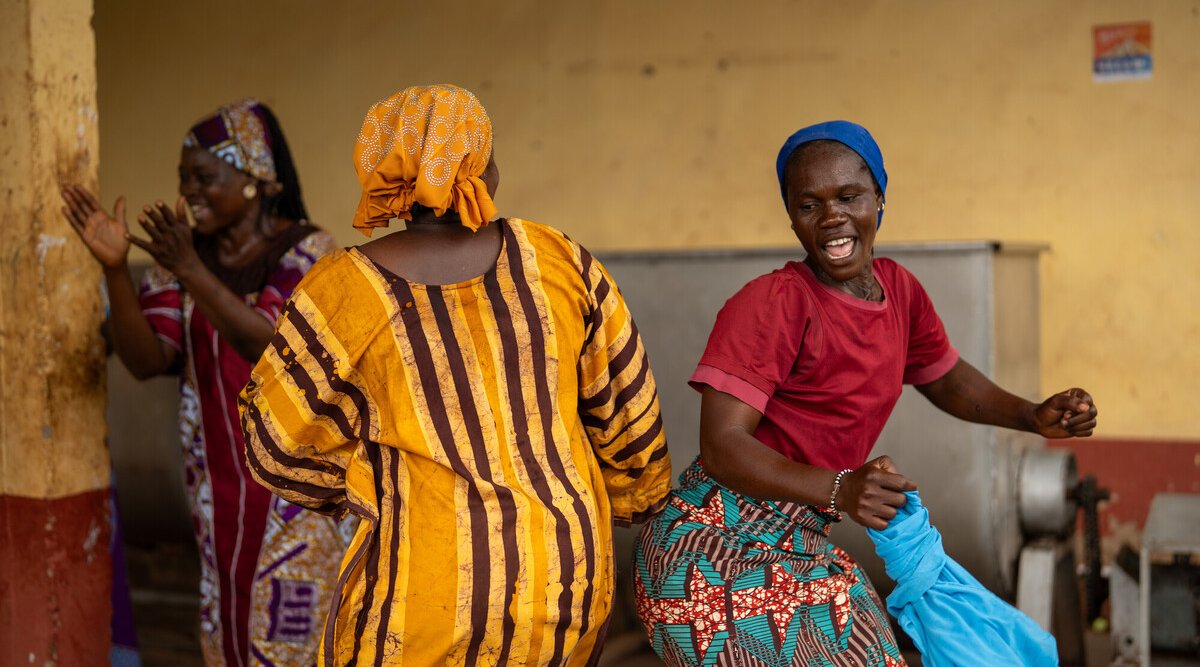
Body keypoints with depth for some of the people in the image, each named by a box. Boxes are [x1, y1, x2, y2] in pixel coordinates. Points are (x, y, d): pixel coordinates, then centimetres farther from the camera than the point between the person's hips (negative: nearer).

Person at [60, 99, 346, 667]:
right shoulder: (183, 254, 2)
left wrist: (192, 273, -32)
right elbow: (146, 359, -9)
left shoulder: (306, 251, -11)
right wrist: (115, 267, -22)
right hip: (219, 483, 5)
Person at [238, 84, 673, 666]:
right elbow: (625, 400, 8)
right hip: (571, 588, 3)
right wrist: (637, 492, 27)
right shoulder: (554, 261, -3)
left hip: (427, 593, -3)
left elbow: (283, 448, 0)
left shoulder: (341, 294, -10)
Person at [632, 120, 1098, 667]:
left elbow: (947, 380, 24)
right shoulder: (772, 303, -17)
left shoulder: (898, 289, 6)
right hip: (720, 553, -7)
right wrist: (838, 490, -33)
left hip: (799, 548, 7)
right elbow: (721, 446, -22)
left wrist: (1035, 417, 8)